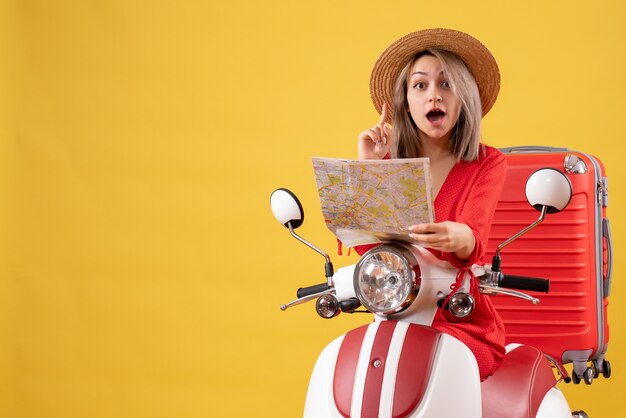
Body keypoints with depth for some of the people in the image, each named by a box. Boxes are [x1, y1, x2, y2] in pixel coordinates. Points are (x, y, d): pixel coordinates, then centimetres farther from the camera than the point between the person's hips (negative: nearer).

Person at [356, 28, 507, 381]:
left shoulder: (487, 164, 2)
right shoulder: (390, 163, 11)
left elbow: (473, 238, -19)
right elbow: (366, 243, -4)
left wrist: (459, 237, -43)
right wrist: (367, 168, -9)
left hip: (466, 326, -3)